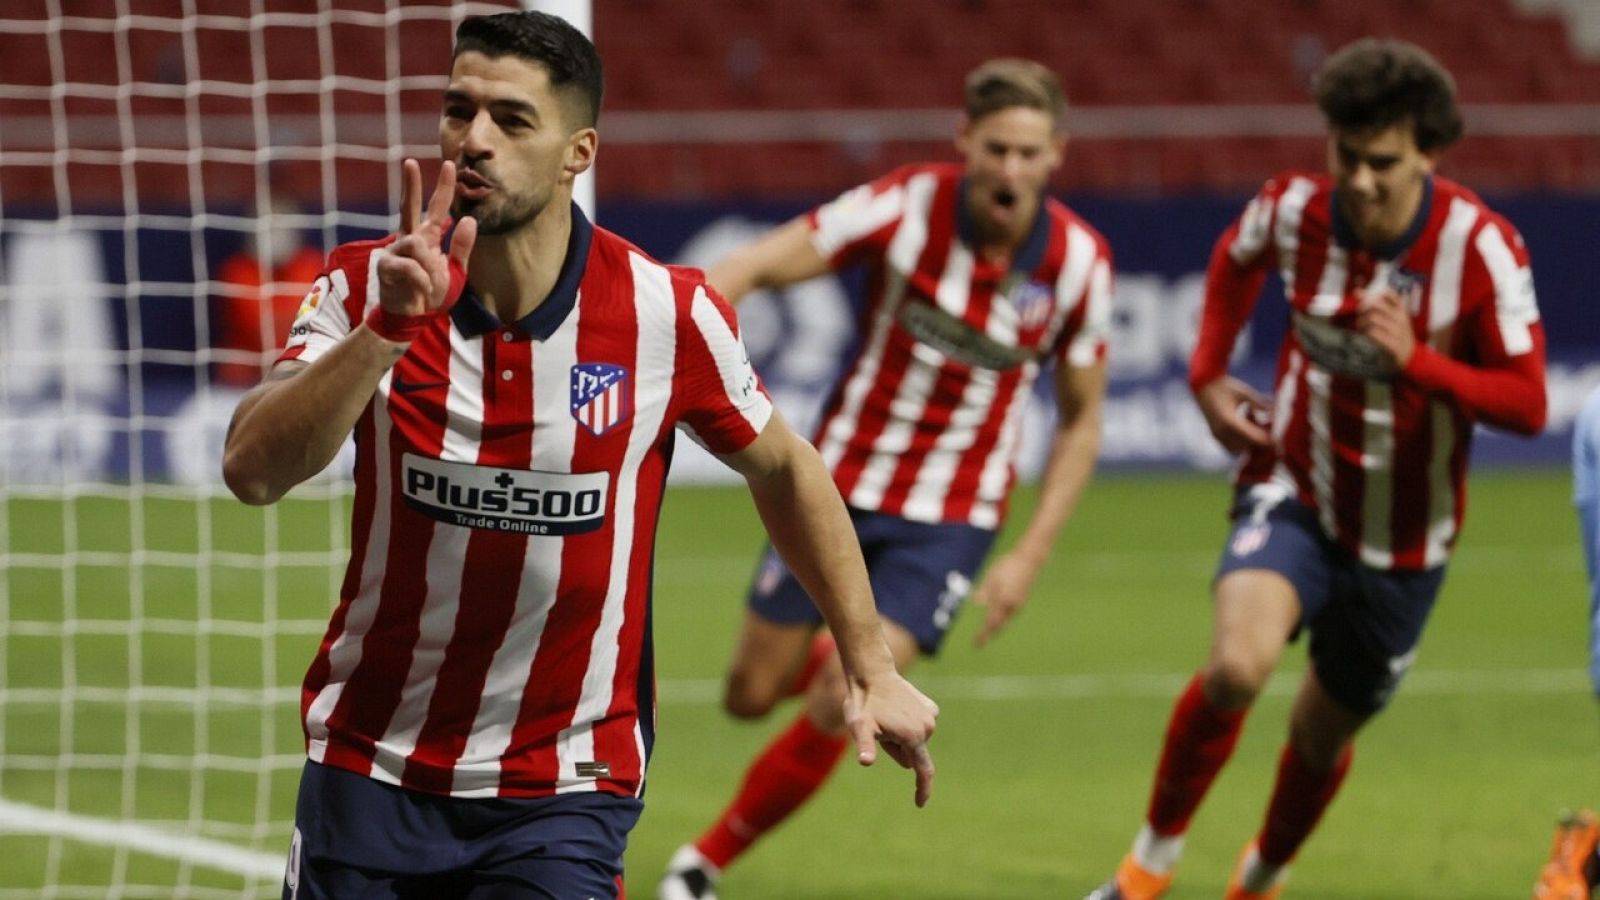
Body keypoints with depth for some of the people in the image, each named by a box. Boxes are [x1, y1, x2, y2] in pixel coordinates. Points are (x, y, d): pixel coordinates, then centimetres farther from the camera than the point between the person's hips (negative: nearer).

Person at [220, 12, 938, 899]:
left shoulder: (666, 312, -10)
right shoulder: (367, 288, -8)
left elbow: (782, 468, 8)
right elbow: (252, 470, -22)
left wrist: (871, 667, 9)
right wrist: (388, 326, -33)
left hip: (563, 793, -2)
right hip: (368, 768, 2)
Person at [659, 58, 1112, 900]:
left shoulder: (1079, 262, -12)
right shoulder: (906, 206, -17)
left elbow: (1081, 419, 0)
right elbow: (749, 267, -17)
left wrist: (1029, 555, -6)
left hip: (951, 514, -1)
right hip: (841, 480, 1)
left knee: (840, 706, -12)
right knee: (753, 694, 9)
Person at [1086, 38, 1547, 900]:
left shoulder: (1481, 245, -21)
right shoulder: (1293, 209, -13)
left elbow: (1526, 404, -21)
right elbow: (1235, 258, 13)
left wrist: (1418, 361, -36)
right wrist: (1207, 375, 5)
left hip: (1403, 538, 0)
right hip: (1295, 496, 0)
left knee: (1322, 733, 14)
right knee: (1237, 666, -29)